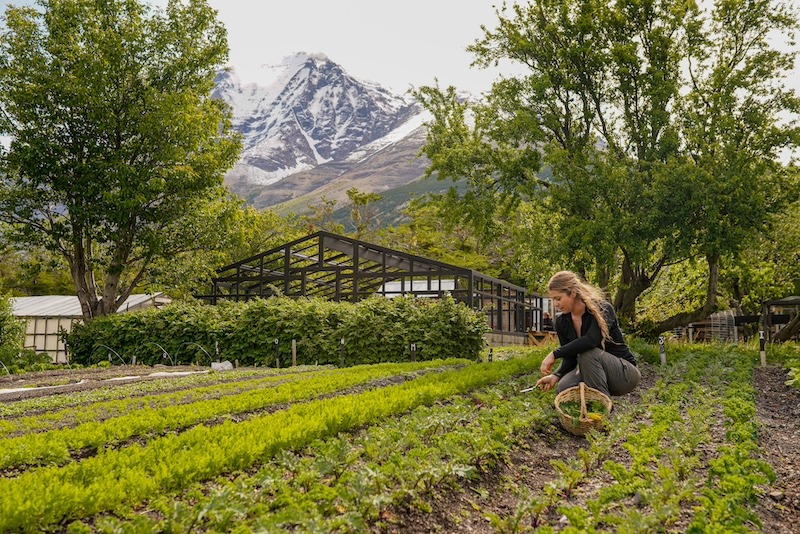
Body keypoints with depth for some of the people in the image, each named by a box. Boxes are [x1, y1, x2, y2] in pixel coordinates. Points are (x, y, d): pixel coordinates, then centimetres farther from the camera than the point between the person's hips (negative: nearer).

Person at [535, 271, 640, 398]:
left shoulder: (602, 309, -20)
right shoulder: (562, 322, -2)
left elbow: (591, 340, -38)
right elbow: (570, 358, 1)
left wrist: (555, 354, -37)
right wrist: (556, 375, -19)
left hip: (625, 373, -4)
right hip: (593, 372, 5)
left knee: (587, 353, -34)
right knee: (563, 388, -26)